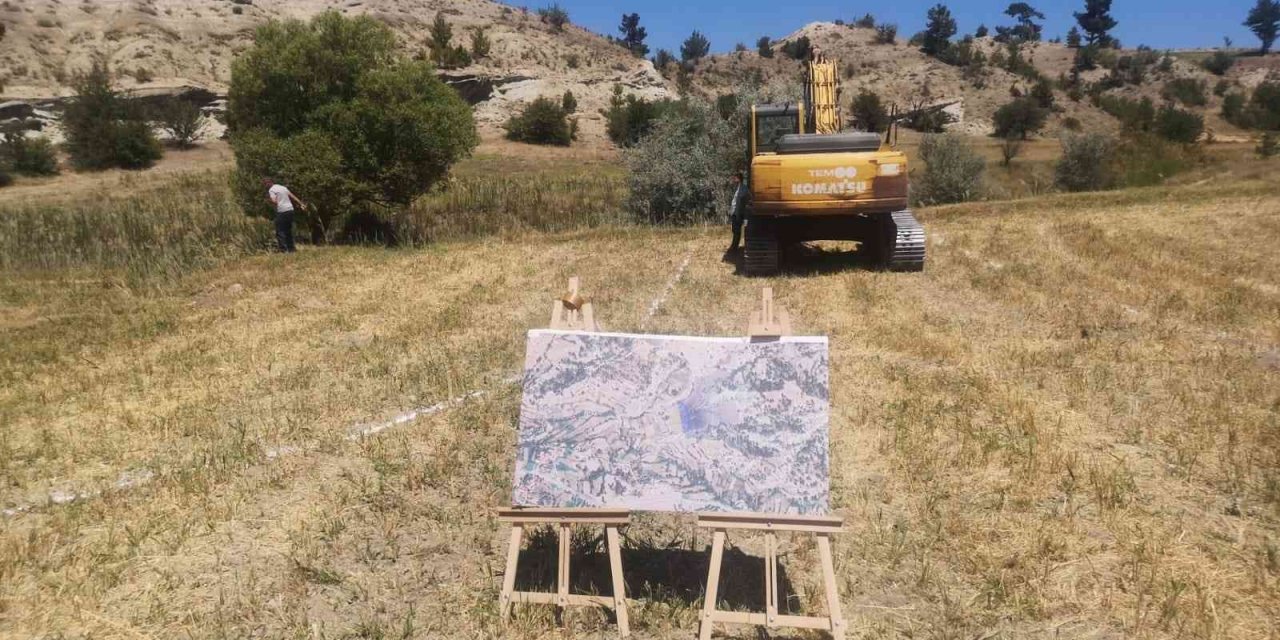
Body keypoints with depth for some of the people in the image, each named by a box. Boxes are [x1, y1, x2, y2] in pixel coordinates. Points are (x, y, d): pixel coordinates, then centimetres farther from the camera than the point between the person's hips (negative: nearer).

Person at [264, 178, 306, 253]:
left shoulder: (271, 190, -4)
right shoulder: (283, 187, 19)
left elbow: (274, 201, -16)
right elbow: (293, 197, 18)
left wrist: (268, 198, 2)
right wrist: (301, 204, 18)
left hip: (282, 212, -7)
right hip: (290, 210, 8)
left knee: (280, 231, -3)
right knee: (288, 230, 16)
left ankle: (284, 249, -11)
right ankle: (291, 248, 18)